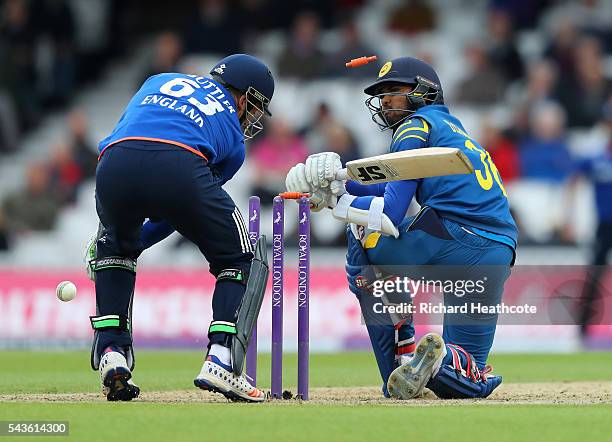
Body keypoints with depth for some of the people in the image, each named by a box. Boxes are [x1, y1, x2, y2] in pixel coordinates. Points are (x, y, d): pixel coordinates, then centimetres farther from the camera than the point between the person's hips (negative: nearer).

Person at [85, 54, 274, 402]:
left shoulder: (160, 81, 39)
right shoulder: (234, 139, 31)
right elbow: (184, 212, 31)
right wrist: (139, 240, 41)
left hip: (114, 165, 3)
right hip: (180, 166, -3)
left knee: (113, 249, 34)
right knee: (242, 261, 20)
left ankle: (112, 353, 18)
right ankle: (221, 360, 1)